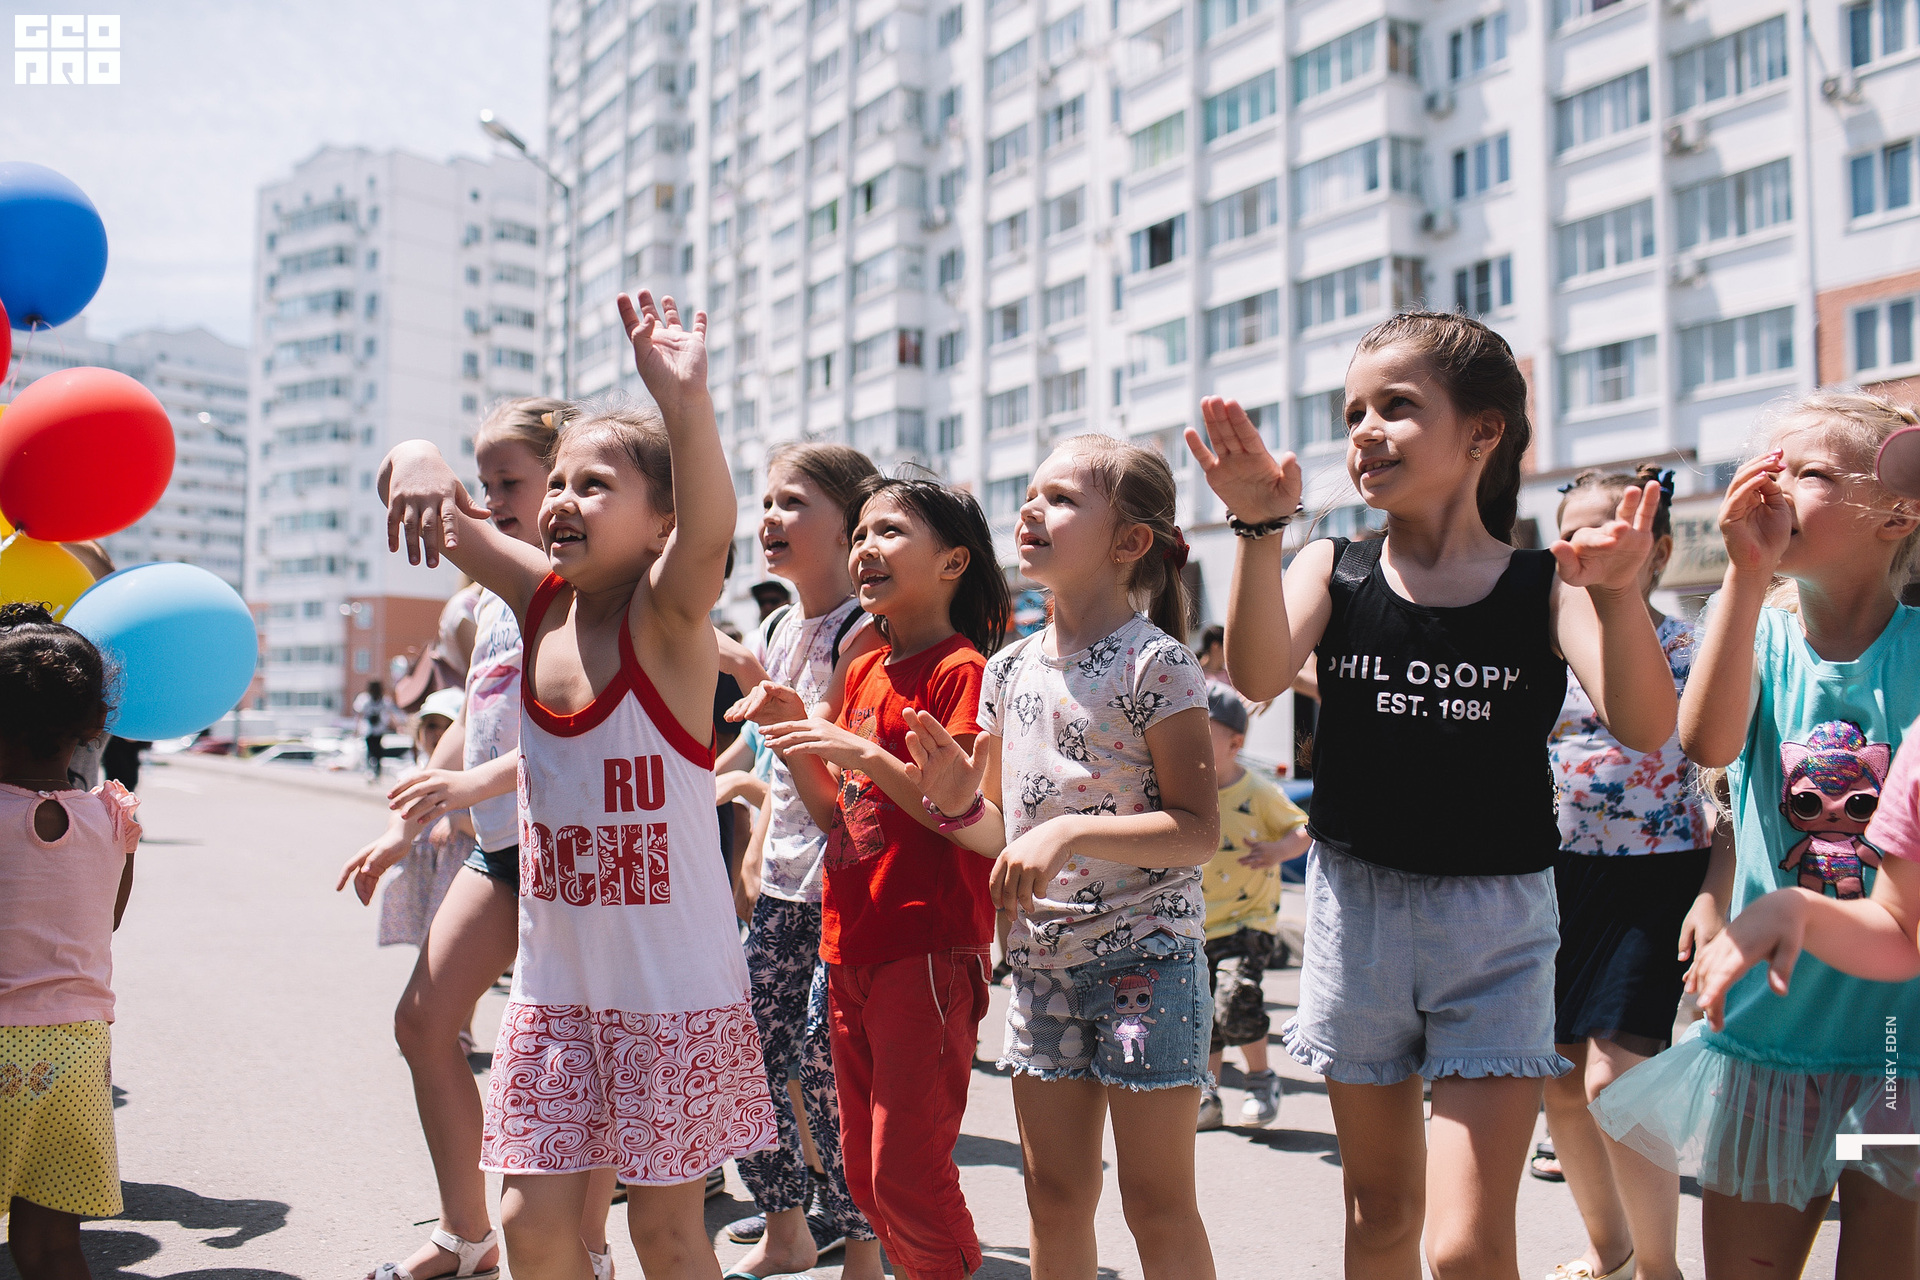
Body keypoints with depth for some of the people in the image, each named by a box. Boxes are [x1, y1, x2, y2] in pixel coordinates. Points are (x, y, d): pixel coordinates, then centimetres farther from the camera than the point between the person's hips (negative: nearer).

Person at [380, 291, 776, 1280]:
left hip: (675, 987, -5)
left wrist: (685, 402, -55)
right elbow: (411, 479, 1)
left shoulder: (668, 617, -15)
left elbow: (709, 530, -38)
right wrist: (417, 467, -23)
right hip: (554, 982, 5)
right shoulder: (538, 601, 0)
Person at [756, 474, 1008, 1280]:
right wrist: (794, 733, 2)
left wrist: (866, 755, -22)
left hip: (929, 949, -8)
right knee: (863, 1170, 15)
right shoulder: (864, 671, 15)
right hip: (851, 944, 9)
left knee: (907, 1173, -6)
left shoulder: (962, 670, -9)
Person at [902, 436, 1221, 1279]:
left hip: (1145, 954, -6)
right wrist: (961, 805, -8)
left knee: (1157, 1204, 3)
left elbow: (1200, 830, -15)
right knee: (1055, 1197, 14)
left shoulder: (1155, 664, -12)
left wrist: (1071, 832, -25)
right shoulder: (1009, 671, 7)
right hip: (1041, 956, 6)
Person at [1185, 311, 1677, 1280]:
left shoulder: (1544, 588, -6)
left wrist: (1616, 594, -36)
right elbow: (1257, 675, -19)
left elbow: (1644, 727, -19)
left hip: (1496, 920, -2)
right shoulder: (1333, 572, -1)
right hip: (1356, 909, 2)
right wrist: (1260, 527, -32)